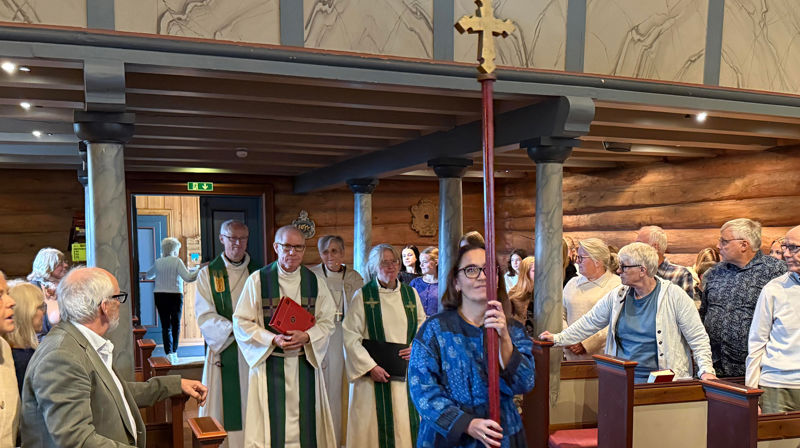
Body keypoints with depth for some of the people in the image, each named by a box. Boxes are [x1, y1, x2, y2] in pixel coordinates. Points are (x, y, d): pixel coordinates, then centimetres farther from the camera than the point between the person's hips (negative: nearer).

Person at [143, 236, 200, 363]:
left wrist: (145, 276, 46)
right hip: (175, 295, -2)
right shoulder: (177, 261, -7)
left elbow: (149, 275, 23)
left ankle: (169, 353, -4)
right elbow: (188, 277, -16)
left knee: (165, 325, 3)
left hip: (159, 295, 2)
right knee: (176, 324, 13)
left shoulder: (158, 262, 4)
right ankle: (174, 352, 19)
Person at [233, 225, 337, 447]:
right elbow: (242, 323, -4)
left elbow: (328, 320, 5)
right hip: (269, 364, -2)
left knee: (305, 423, 6)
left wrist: (306, 337, -15)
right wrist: (273, 339, -17)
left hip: (305, 363, 3)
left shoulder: (315, 281, 6)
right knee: (271, 426, 0)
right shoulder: (257, 280, -3)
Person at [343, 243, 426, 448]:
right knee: (375, 428, -1)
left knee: (406, 425, 4)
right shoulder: (362, 296, -3)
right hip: (374, 374, -3)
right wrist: (370, 366, -13)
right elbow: (350, 335, -7)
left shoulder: (410, 293, 9)